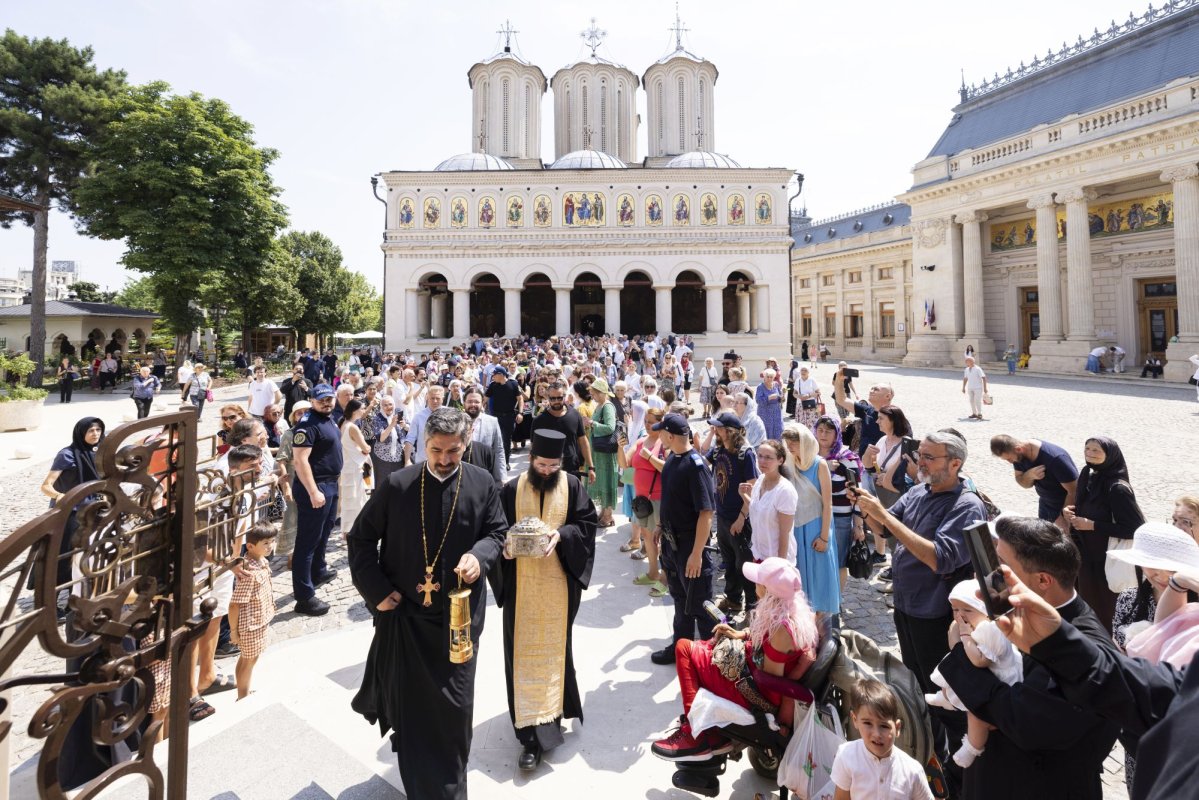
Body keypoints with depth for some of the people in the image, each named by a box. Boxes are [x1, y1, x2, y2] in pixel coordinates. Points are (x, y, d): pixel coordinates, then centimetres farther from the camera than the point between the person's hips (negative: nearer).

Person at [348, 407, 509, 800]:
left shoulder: (483, 484, -8)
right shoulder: (396, 485, -10)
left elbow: (498, 533, 2)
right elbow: (360, 537, 1)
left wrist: (479, 555, -20)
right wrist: (376, 590, -6)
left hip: (459, 613, 1)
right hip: (404, 610, 0)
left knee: (455, 704, 11)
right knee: (408, 702, 14)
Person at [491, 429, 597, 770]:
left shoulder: (573, 486, -1)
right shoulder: (512, 489, 0)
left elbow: (586, 524, -1)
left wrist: (560, 534, -18)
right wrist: (504, 546, -16)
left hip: (558, 582, 0)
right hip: (521, 584, 0)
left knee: (554, 647, 11)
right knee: (524, 652, 2)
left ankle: (549, 714, 33)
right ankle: (533, 733, 11)